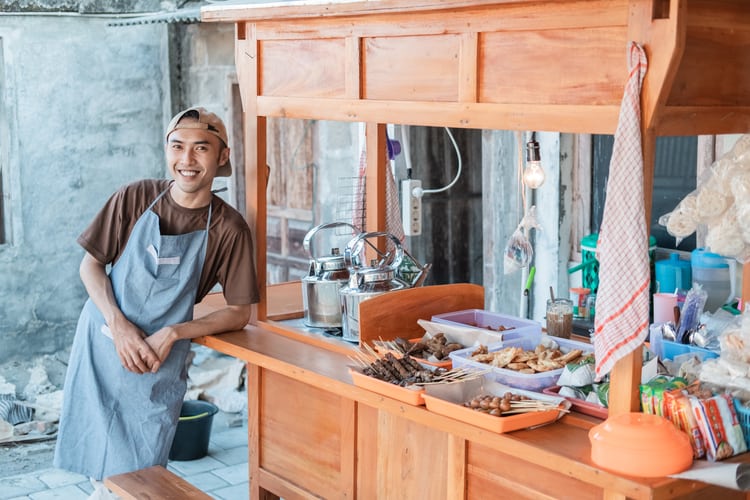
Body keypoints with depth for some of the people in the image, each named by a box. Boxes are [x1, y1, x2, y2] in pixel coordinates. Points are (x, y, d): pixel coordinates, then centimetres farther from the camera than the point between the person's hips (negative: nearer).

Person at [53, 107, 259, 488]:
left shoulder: (229, 229, -10)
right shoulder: (134, 198, -6)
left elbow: (240, 313, -6)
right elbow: (91, 264, 0)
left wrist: (172, 333, -18)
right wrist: (119, 325, -15)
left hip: (159, 362, -1)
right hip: (101, 339, 1)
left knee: (139, 474, 4)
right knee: (96, 457, 11)